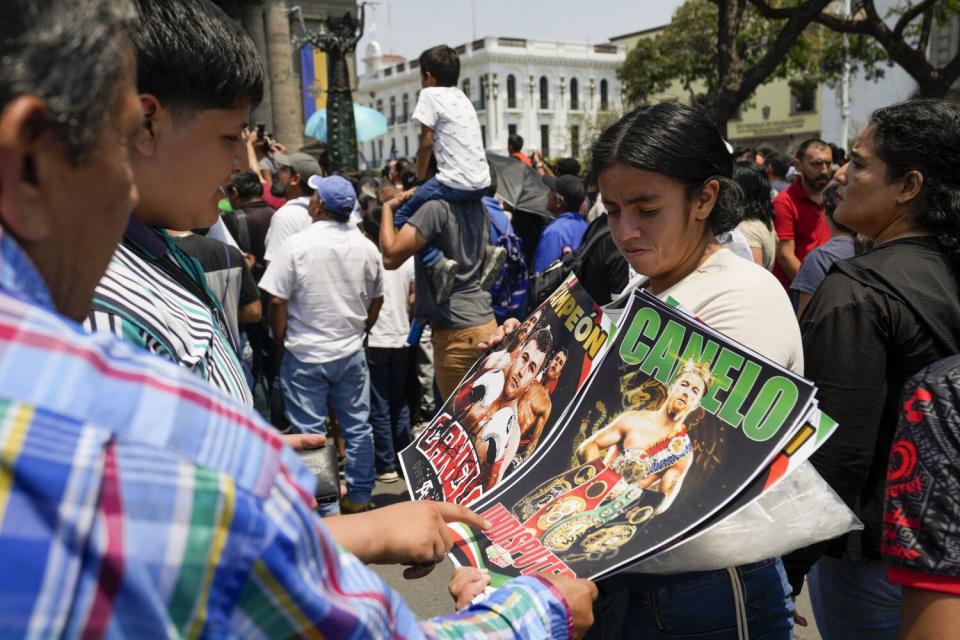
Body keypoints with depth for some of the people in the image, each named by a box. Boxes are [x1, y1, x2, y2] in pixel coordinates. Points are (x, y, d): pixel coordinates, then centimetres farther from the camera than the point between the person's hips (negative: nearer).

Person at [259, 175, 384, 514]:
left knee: (311, 432, 5)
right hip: (351, 354, 4)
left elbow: (277, 300, -13)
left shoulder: (297, 244, -13)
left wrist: (282, 341, 2)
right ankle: (359, 497, 24)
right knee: (358, 426, 14)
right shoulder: (366, 247, 0)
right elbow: (377, 299, 9)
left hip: (305, 355, -4)